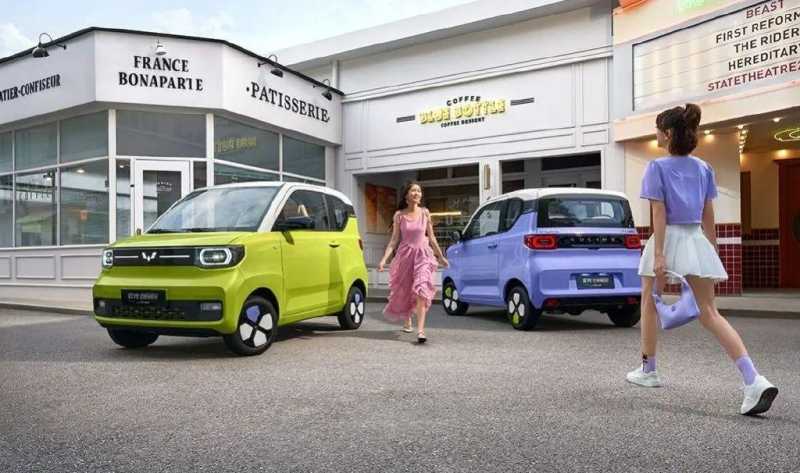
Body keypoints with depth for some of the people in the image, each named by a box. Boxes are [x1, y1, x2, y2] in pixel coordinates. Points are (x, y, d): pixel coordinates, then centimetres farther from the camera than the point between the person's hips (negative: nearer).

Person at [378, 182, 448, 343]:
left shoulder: (425, 213, 1)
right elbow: (394, 239, 0)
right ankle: (407, 321, 39)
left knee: (421, 291, -15)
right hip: (405, 254, 1)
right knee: (404, 291, 12)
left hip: (422, 255, -1)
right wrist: (384, 259, -8)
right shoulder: (399, 215, -1)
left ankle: (420, 330, -18)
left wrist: (441, 257, 13)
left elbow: (431, 237, 9)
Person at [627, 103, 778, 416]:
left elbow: (659, 213, -13)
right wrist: (713, 251, 18)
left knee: (649, 305, 15)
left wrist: (659, 255, -16)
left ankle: (647, 371, 27)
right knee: (709, 313, 2)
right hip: (696, 240, 5)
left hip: (668, 239, -4)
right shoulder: (703, 168, 10)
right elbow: (708, 215, 12)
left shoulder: (657, 167, -6)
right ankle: (754, 380, -12)